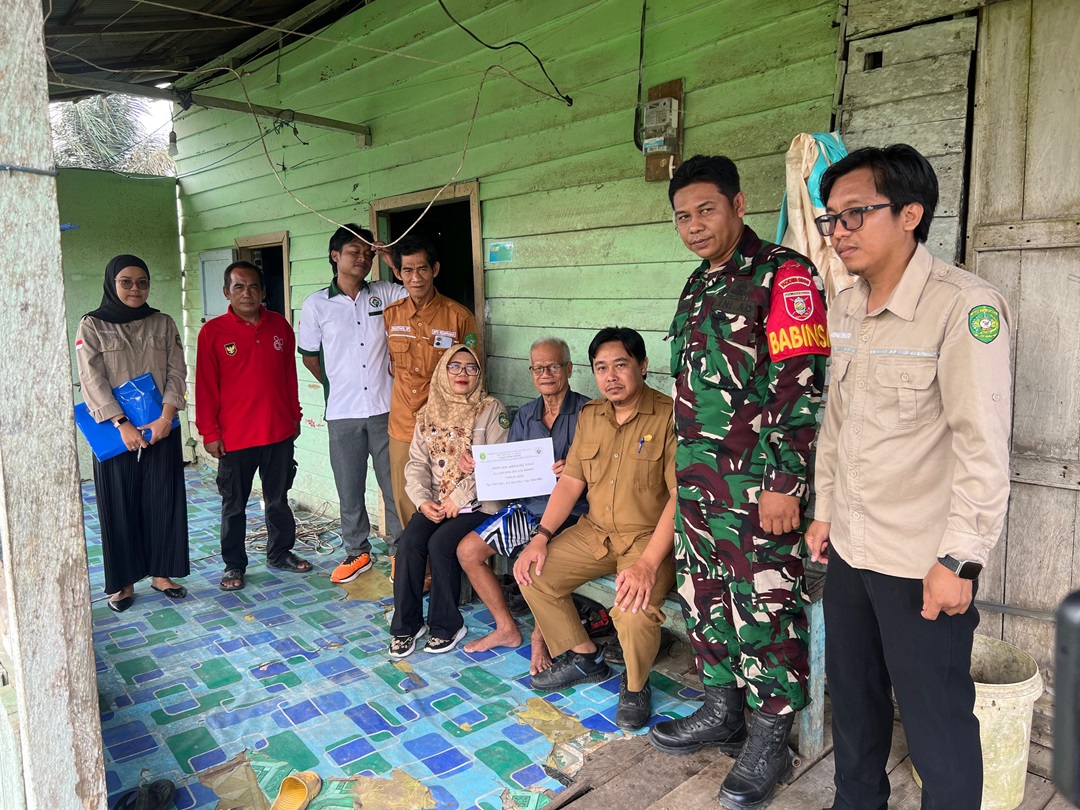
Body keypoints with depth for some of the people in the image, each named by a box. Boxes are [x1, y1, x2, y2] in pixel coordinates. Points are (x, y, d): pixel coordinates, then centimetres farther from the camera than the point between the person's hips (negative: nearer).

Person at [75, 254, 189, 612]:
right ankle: (124, 581, 17)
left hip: (161, 428, 2)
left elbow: (177, 372, 0)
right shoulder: (91, 326, 0)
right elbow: (93, 381, -7)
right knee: (120, 505, 5)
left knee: (163, 501, 5)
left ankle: (161, 573, 19)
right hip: (116, 431, -2)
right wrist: (123, 425, -16)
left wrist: (165, 417, -13)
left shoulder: (163, 324, 7)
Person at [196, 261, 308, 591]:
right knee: (234, 505, 9)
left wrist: (295, 415, 12)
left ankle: (280, 553, 32)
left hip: (280, 432, 3)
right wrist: (209, 432, -7)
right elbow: (206, 386, -5)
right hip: (234, 437, -3)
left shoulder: (280, 325, 4)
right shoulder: (213, 331, -6)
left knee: (278, 499, 16)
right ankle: (234, 565, 23)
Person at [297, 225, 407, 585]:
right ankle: (357, 552, 29)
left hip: (385, 409, 0)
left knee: (395, 485, 6)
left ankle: (399, 551, 22)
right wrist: (335, 385, 13)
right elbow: (309, 355, 11)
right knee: (349, 490, 11)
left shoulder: (384, 293, 4)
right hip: (342, 413, 0)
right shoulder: (316, 304, 2)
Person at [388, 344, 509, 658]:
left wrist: (460, 496, -17)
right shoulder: (429, 413, 11)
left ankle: (447, 625, -3)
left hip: (478, 504, -4)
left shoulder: (491, 410, -4)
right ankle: (406, 625, -3)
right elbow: (417, 462, 8)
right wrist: (423, 500, -9)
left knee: (440, 544, -24)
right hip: (435, 502, 4)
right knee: (408, 543, -19)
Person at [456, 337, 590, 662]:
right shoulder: (525, 415, 12)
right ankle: (507, 629, 16)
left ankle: (541, 636, -4)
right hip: (527, 506, 7)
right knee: (467, 551, 1)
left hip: (570, 511, -7)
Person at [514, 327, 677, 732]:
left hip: (650, 536, -6)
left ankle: (636, 686, 4)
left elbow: (681, 496, -21)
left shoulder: (669, 416, -15)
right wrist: (541, 537, -3)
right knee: (533, 574, -4)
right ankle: (583, 657, 18)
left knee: (634, 607, -30)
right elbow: (570, 482, 8)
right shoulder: (589, 415, 7)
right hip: (595, 531, 7)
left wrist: (648, 563, -28)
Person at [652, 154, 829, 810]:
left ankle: (769, 742, 22)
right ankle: (721, 712, 36)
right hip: (697, 484, 8)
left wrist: (785, 483, -20)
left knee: (764, 608, 3)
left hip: (757, 485, -8)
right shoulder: (698, 285, 15)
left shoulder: (782, 274, -10)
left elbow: (800, 386, -17)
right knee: (704, 600, 17)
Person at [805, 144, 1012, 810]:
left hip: (924, 564, -7)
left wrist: (958, 560, -19)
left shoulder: (964, 306, -17)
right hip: (849, 550, 7)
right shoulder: (844, 307, 6)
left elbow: (984, 446, -19)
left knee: (937, 722, 8)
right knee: (853, 697, 22)